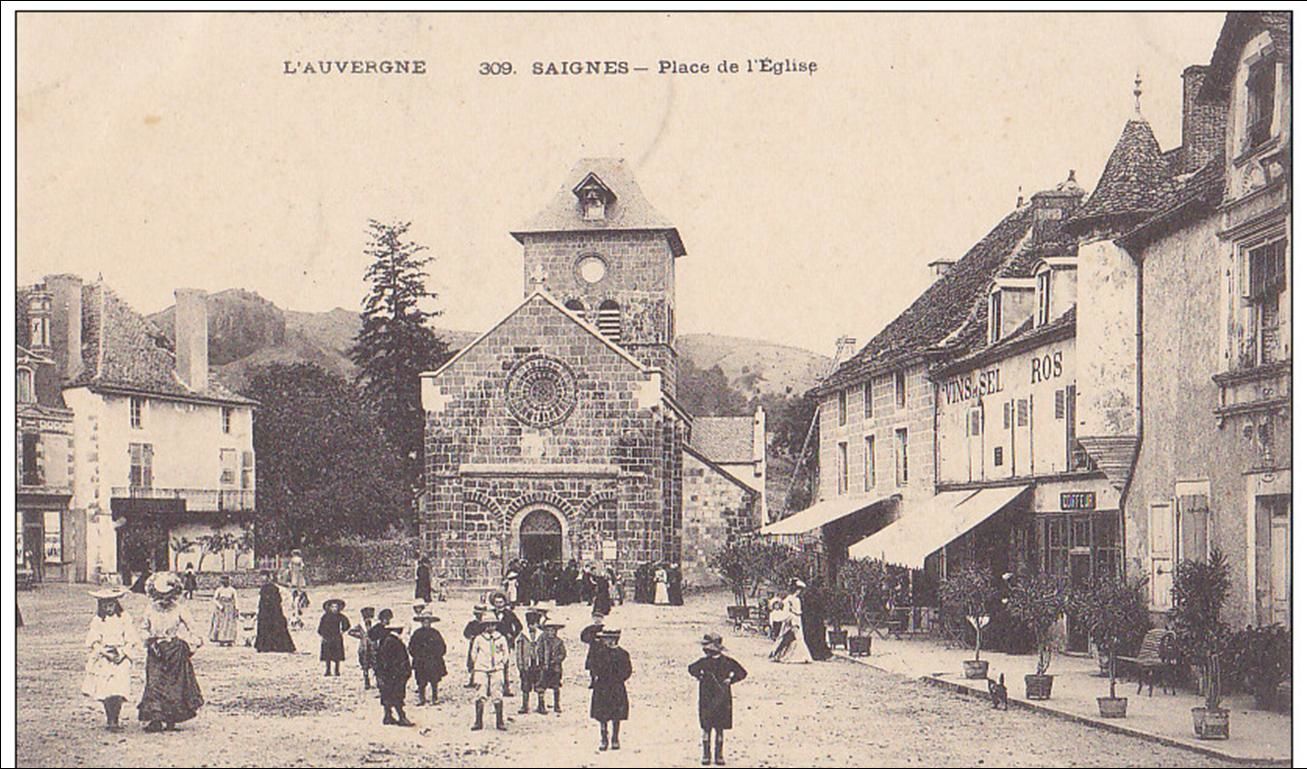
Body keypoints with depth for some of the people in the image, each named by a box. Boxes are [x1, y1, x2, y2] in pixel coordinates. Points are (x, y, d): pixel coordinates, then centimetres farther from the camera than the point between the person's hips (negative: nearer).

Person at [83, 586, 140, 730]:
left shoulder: (124, 619, 3)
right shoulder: (97, 621, 5)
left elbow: (132, 641, 2)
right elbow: (92, 643, 2)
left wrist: (121, 652, -10)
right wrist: (104, 652, -12)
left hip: (121, 660, -1)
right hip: (103, 660, 1)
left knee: (117, 693, -12)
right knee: (106, 693, -2)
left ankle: (114, 720, -3)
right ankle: (110, 720, 13)